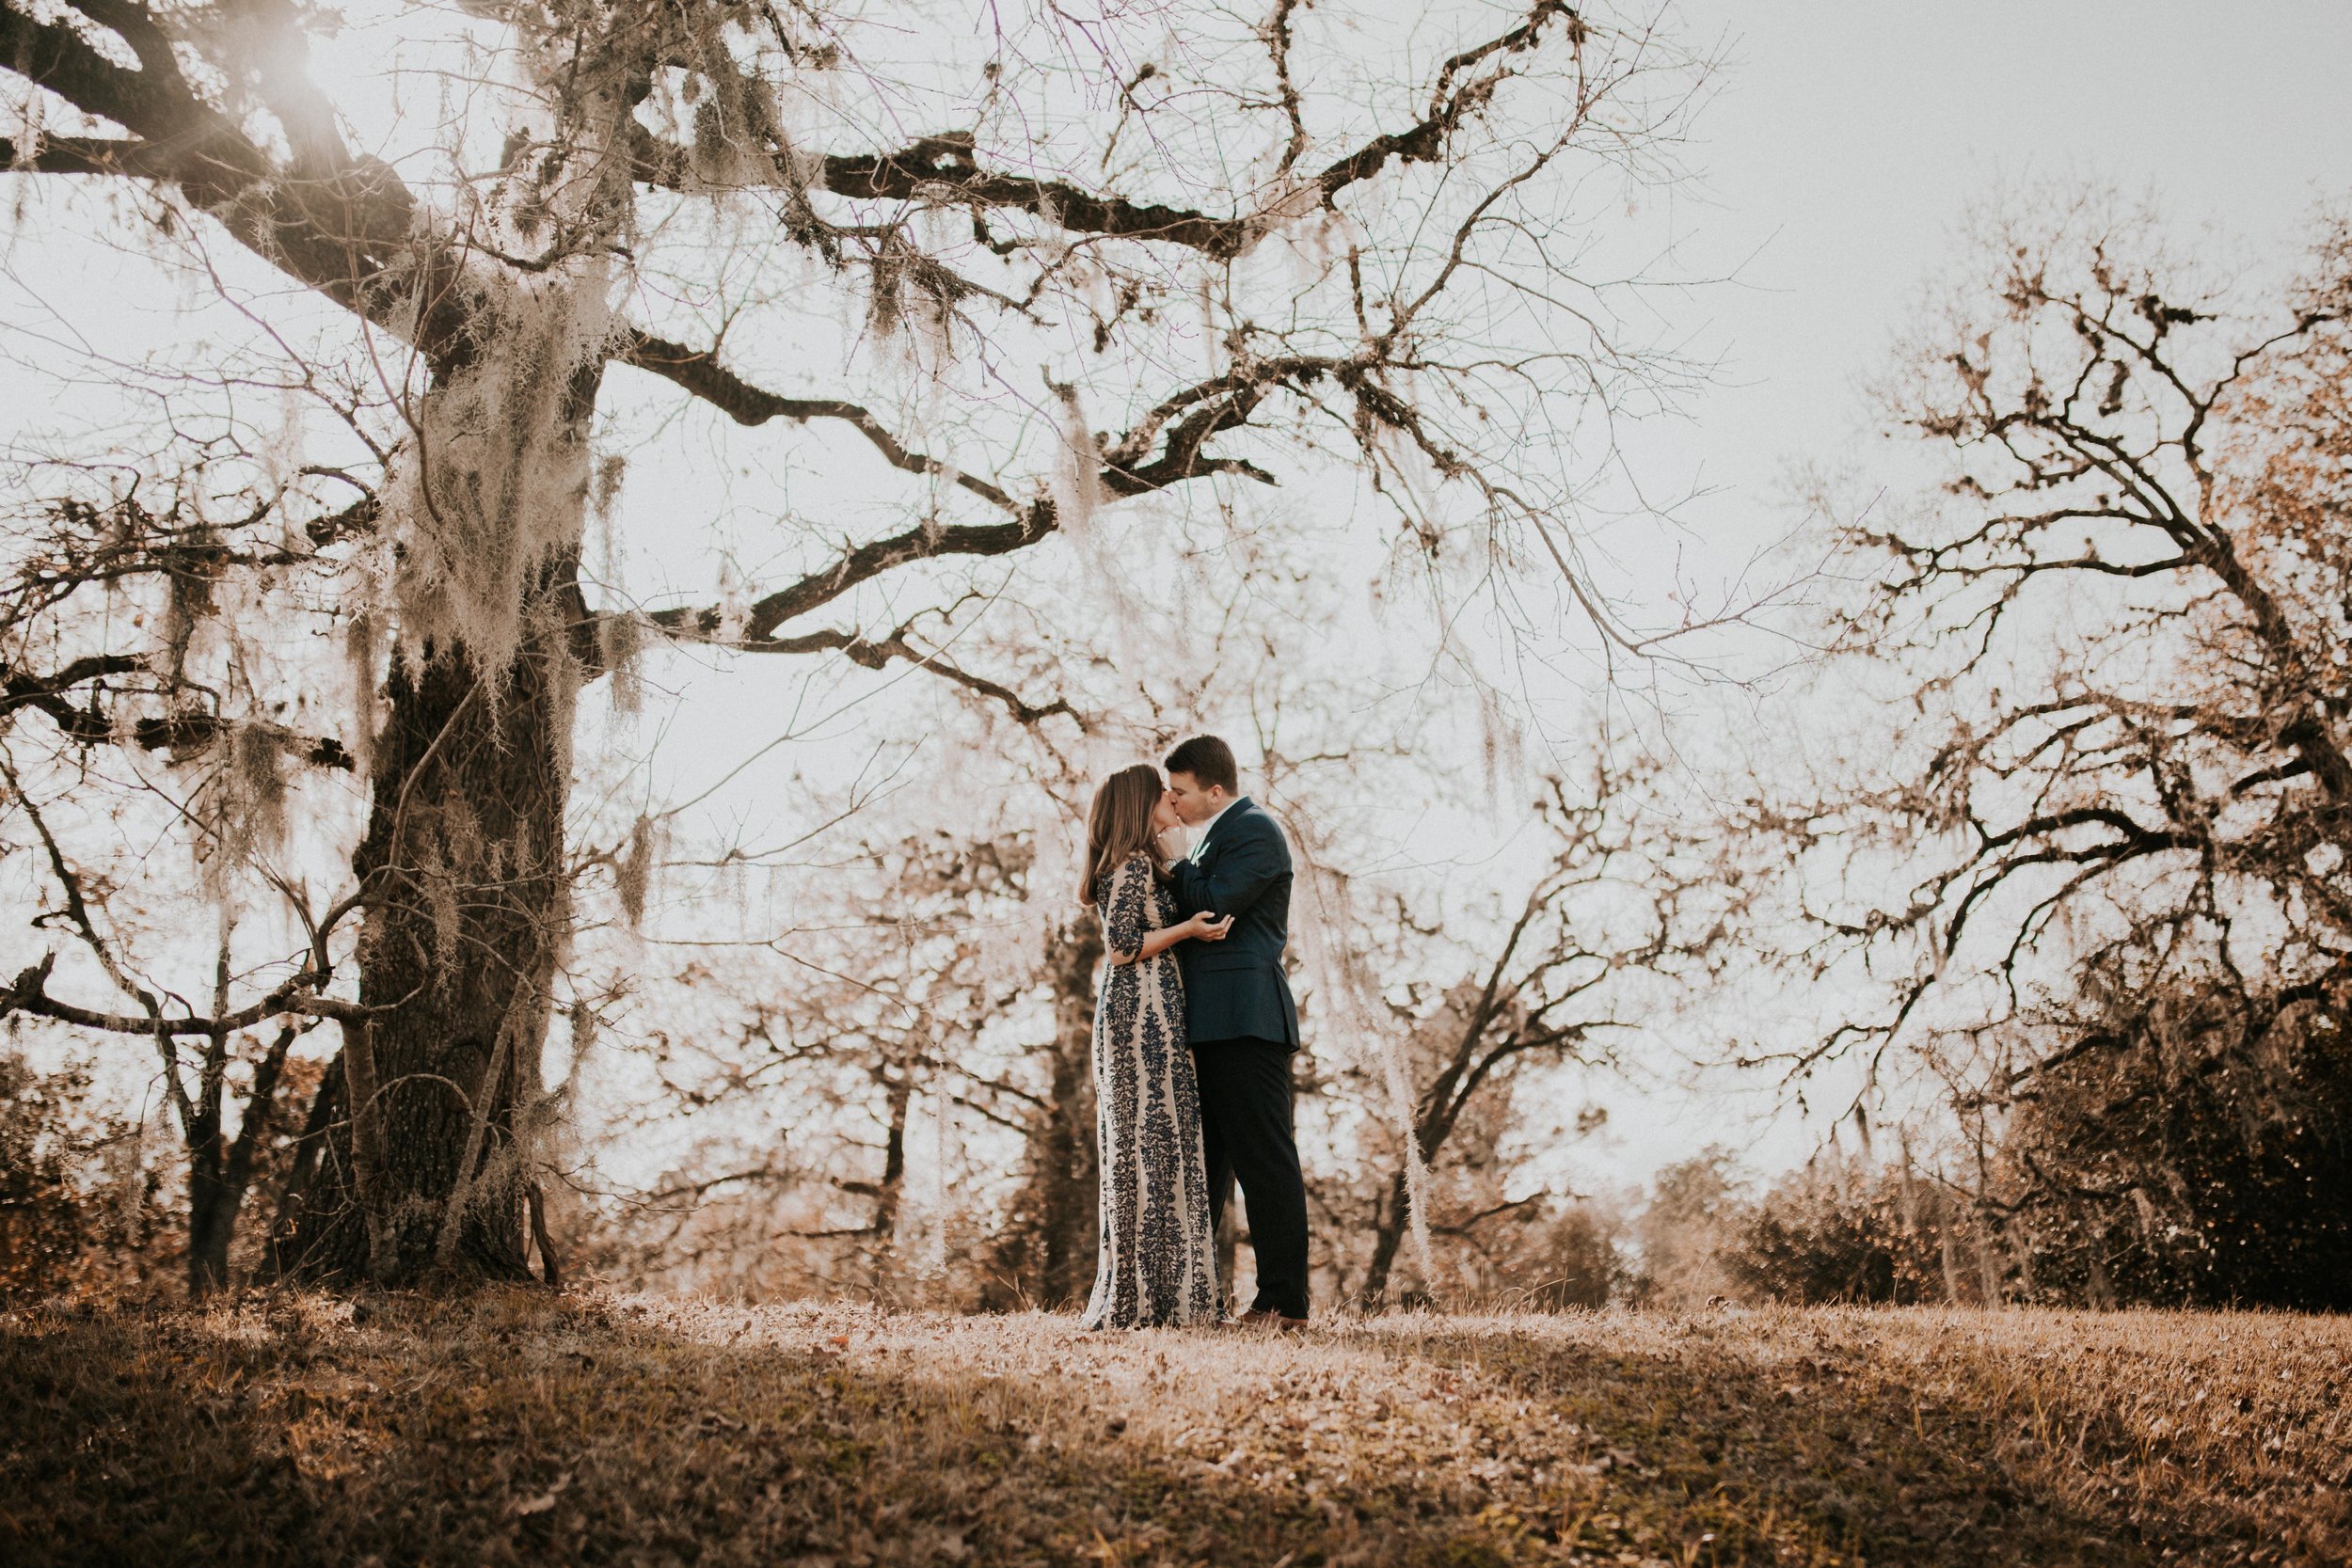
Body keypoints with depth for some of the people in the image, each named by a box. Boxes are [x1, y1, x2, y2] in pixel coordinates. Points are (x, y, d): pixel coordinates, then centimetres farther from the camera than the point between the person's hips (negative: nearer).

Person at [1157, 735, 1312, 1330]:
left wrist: (1173, 862, -6)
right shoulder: (1216, 835, 21)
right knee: (1205, 1159, 13)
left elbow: (1210, 905, -18)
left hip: (1245, 1020, -10)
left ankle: (1284, 1303, -4)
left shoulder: (1255, 831, -9)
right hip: (1214, 1024, 10)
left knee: (1265, 1159, -7)